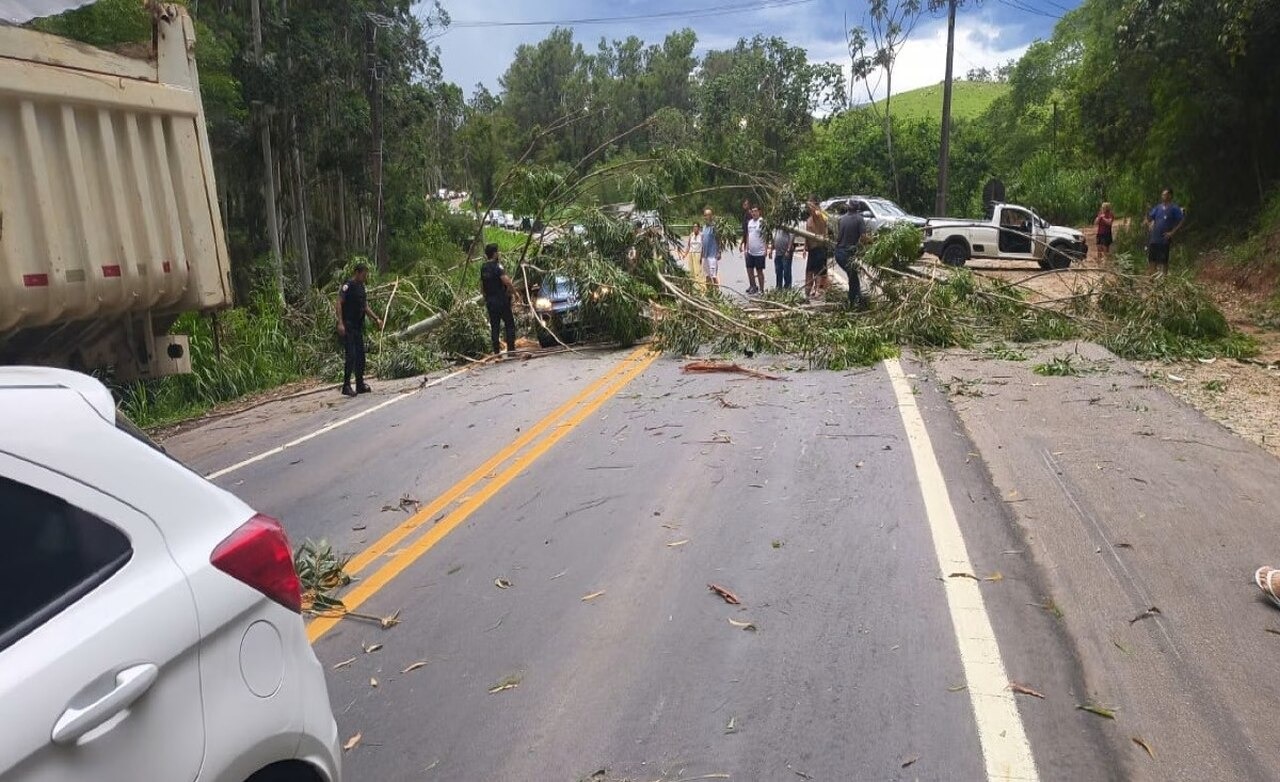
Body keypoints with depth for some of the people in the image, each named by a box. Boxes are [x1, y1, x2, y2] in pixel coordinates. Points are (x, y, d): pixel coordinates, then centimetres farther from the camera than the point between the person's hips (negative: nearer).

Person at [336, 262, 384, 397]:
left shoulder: (361, 287, 16)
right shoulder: (347, 286, -9)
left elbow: (365, 307, 22)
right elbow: (339, 304, -16)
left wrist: (376, 319, 11)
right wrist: (340, 323, -24)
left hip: (358, 327, 8)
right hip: (348, 326, -8)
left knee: (360, 356, 9)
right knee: (351, 356, -11)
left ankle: (360, 385, 17)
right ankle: (346, 386, -5)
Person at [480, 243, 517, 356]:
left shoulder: (483, 267, 9)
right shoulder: (497, 266, -13)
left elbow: (481, 286, 16)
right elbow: (507, 281, -24)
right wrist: (513, 292, -9)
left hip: (489, 301, 6)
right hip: (501, 300, -6)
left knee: (494, 327, 8)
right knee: (510, 325, 2)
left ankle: (496, 352, 7)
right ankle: (511, 349, -2)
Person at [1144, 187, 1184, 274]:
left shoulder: (1175, 208, -5)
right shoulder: (1158, 207, 10)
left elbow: (1180, 222, -10)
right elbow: (1149, 217, 22)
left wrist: (1172, 232, -15)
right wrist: (1149, 226, 6)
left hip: (1165, 239, -5)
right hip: (1154, 238, 5)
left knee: (1163, 261, -2)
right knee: (1152, 260, 8)